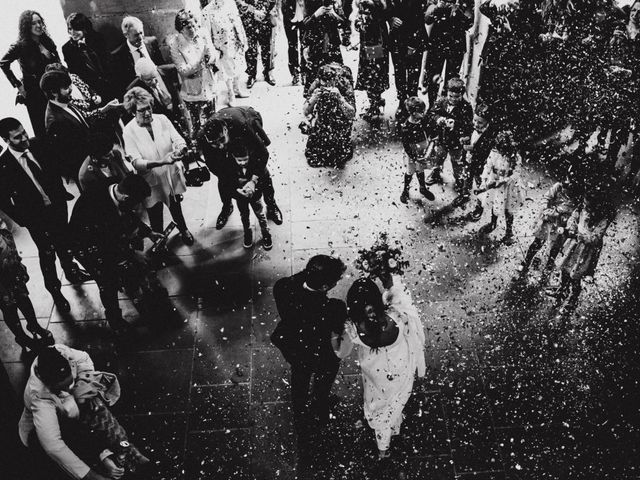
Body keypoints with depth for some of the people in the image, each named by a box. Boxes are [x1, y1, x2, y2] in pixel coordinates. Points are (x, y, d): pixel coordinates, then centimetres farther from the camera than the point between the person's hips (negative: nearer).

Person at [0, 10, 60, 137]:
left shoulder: (47, 41, 7)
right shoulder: (21, 46, -10)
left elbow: (57, 65, 18)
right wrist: (18, 85, -10)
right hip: (34, 94, -5)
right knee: (41, 129, 0)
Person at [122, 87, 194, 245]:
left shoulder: (162, 119, -9)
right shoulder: (129, 131, -18)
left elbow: (178, 139, -13)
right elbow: (136, 162, -25)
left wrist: (181, 148, -39)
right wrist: (161, 162, -41)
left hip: (172, 176, 3)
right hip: (151, 182, -3)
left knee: (175, 207, 26)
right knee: (155, 213, 13)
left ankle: (183, 229, 58)